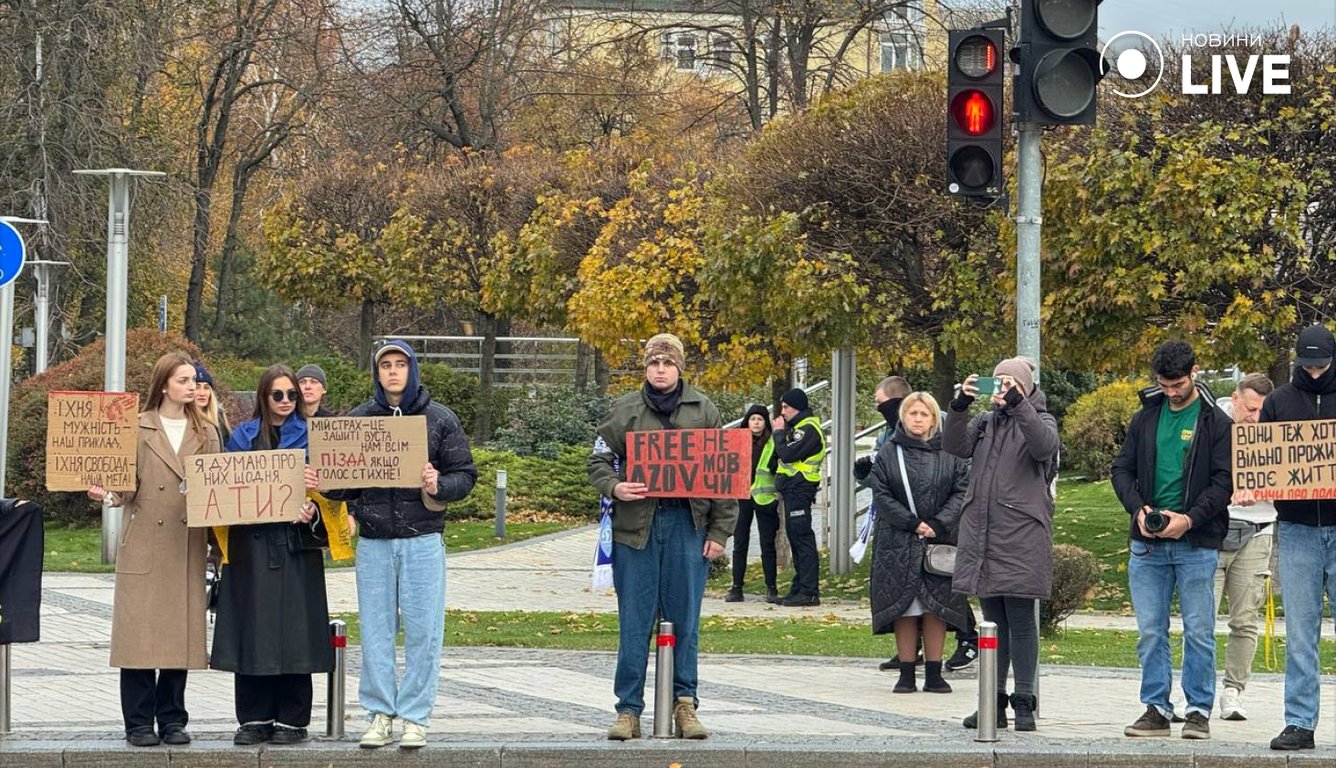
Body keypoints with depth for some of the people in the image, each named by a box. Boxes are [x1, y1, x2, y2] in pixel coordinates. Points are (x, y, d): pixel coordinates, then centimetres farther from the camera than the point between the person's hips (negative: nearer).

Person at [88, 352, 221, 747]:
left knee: (181, 633, 3)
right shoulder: (137, 429, 4)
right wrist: (106, 493, -19)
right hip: (143, 544, -3)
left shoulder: (205, 433, 13)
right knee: (139, 633, -4)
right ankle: (139, 723, 1)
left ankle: (172, 720, 11)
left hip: (186, 547, 3)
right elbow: (128, 488, 1)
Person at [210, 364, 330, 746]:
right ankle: (254, 719, 6)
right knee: (252, 631, 0)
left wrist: (311, 510, -15)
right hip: (251, 546, 1)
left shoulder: (311, 436, 8)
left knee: (293, 629, -2)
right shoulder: (243, 436, 11)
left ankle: (292, 719, 4)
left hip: (296, 546, -1)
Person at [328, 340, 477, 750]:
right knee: (376, 629, 4)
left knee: (422, 630, -2)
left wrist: (439, 487, -16)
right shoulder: (357, 420, 8)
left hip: (423, 538, -2)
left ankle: (415, 717, 4)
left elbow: (465, 474, 3)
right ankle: (380, 714, 10)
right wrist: (330, 484, -10)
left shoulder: (440, 419, 3)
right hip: (373, 541, 2)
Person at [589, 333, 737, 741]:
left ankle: (685, 704, 11)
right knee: (634, 623, 1)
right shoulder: (626, 410, 7)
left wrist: (719, 532, 0)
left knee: (685, 620, 3)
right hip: (636, 526, 0)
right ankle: (629, 710, 5)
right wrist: (614, 488, -13)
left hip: (687, 526, 0)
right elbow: (598, 459, 9)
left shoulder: (703, 411, 7)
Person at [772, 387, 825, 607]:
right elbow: (782, 454, 17)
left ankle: (809, 592, -14)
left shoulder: (808, 430, -14)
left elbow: (787, 454, -21)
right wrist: (780, 432, 5)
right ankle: (800, 588, 17)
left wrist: (779, 432, -8)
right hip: (792, 489, 11)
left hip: (799, 488, -11)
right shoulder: (798, 427, 20)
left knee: (802, 537, -12)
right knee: (795, 536, 13)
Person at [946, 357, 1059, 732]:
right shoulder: (985, 422, 17)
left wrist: (1017, 404, -27)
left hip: (1021, 534, -5)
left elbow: (1044, 445, -19)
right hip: (981, 532, 5)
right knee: (993, 620, 9)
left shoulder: (1039, 420, 3)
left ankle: (1024, 702, -1)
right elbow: (955, 445, 1)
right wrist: (960, 405, -14)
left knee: (1021, 620, -4)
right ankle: (994, 702, 13)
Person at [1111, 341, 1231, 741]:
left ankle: (1199, 710, 7)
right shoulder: (1145, 418, 10)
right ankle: (1156, 708, 11)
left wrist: (1190, 519, -16)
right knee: (1150, 631, 5)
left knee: (1199, 631, 0)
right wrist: (1138, 508, -7)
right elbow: (1122, 470, 11)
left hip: (1197, 544, -3)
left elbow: (1225, 480, -5)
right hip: (1147, 543, 3)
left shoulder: (1216, 422, 0)